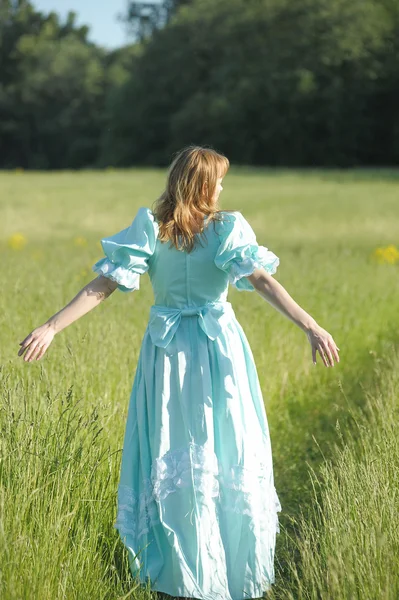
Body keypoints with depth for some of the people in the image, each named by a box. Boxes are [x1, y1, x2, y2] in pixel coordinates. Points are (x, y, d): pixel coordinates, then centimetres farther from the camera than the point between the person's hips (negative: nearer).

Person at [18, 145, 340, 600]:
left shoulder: (150, 230, -4)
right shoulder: (228, 228, -8)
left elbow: (102, 285, -11)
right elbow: (264, 282, -21)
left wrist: (51, 328, -11)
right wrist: (311, 327, -27)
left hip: (167, 354, 2)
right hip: (219, 352, -1)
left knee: (174, 463, 11)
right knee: (230, 459, 10)